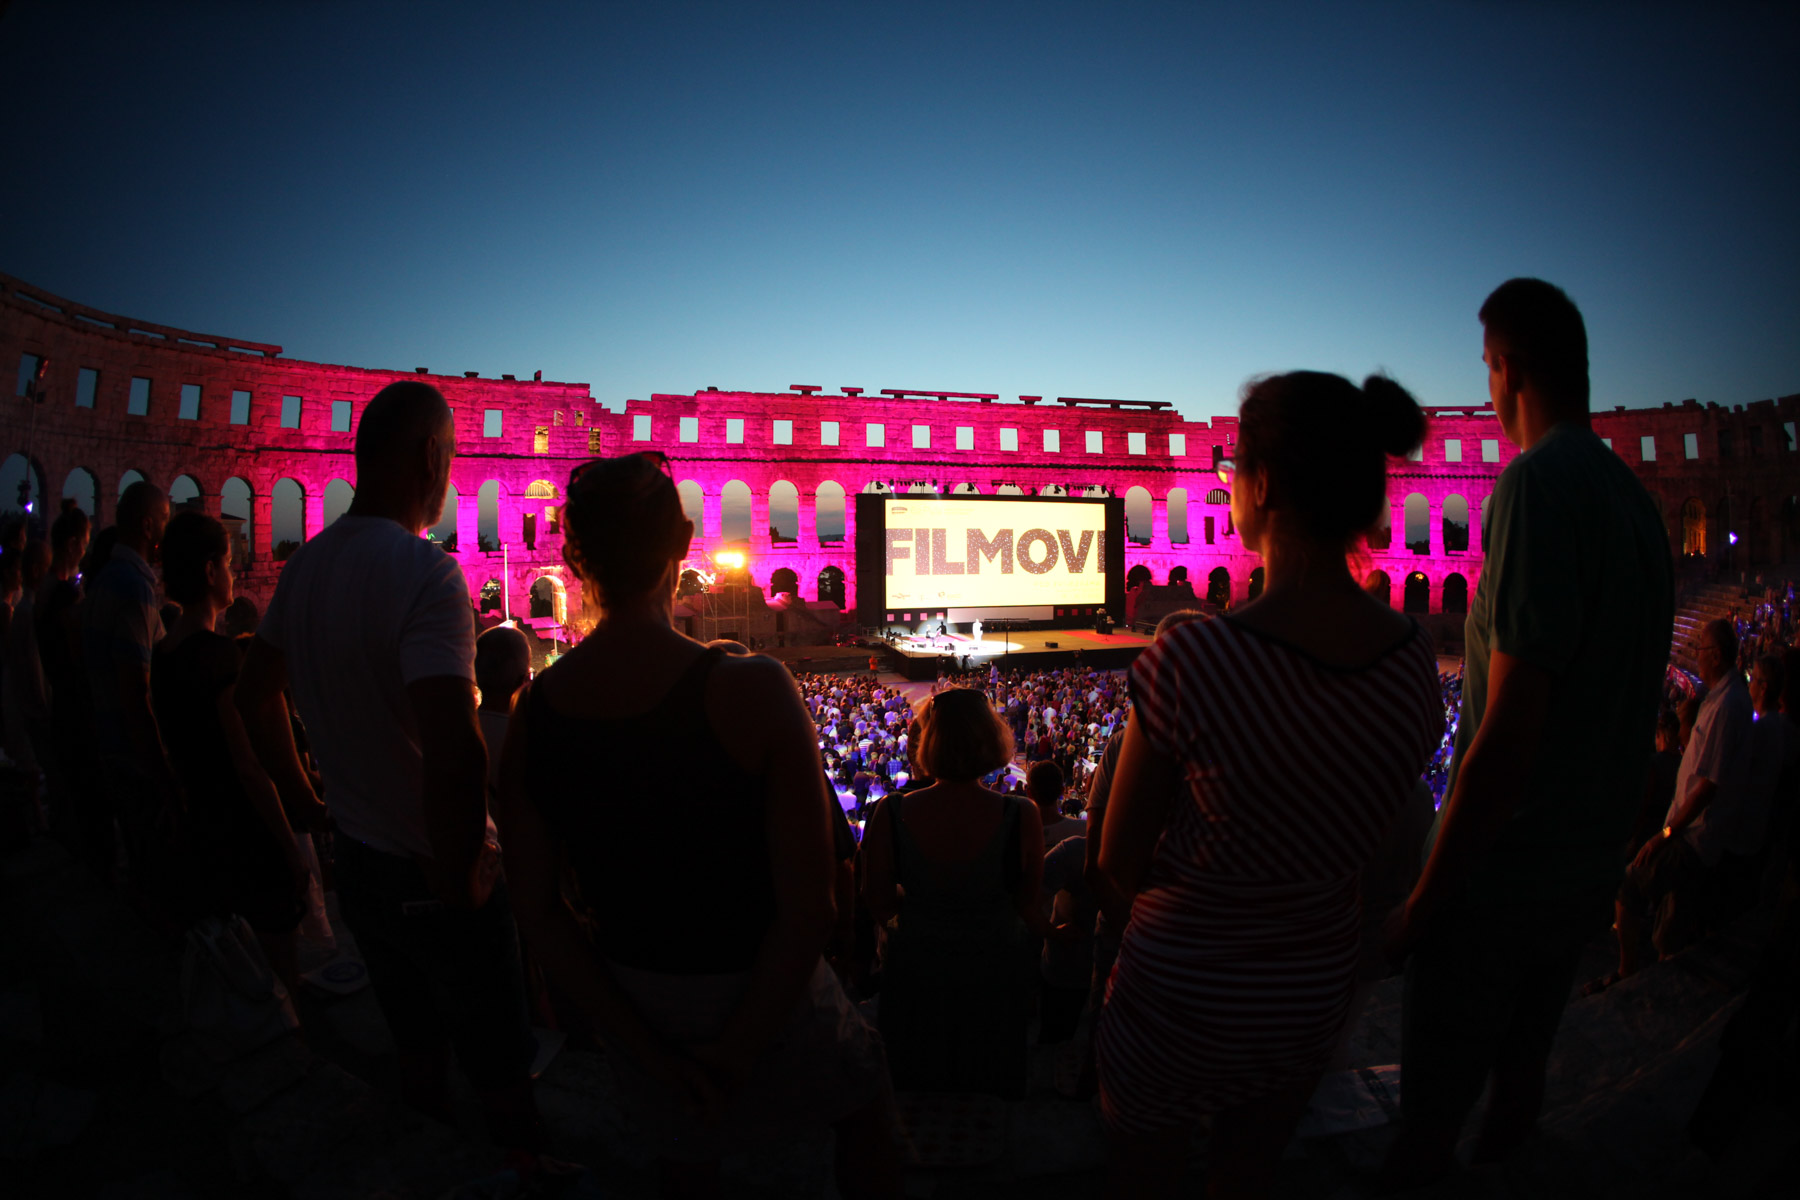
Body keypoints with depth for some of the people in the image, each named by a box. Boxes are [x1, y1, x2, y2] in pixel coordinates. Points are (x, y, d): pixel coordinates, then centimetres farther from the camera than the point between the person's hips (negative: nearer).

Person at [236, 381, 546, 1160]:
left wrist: (303, 802, 21)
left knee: (417, 1051, 28)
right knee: (500, 1074, 12)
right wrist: (462, 881, -22)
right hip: (432, 880, -8)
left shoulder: (305, 566, 0)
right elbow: (455, 753, -37)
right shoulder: (422, 570, -27)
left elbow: (254, 694, 14)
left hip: (356, 865, 8)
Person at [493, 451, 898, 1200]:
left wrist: (654, 1053, -4)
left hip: (635, 1004, 4)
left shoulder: (530, 715, -13)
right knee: (865, 1102, 29)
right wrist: (735, 1055, -11)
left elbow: (539, 917, -8)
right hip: (761, 999, -3)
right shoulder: (752, 690, -27)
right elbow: (806, 912, -25)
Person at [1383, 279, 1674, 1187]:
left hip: (1500, 868, -9)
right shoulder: (1638, 499, 7)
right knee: (1524, 1059, 27)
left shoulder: (1538, 483, -22)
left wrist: (1419, 906, -20)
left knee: (1433, 1103, 9)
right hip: (1591, 865, 9)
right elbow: (1627, 705, 14)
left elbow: (1507, 732, -26)